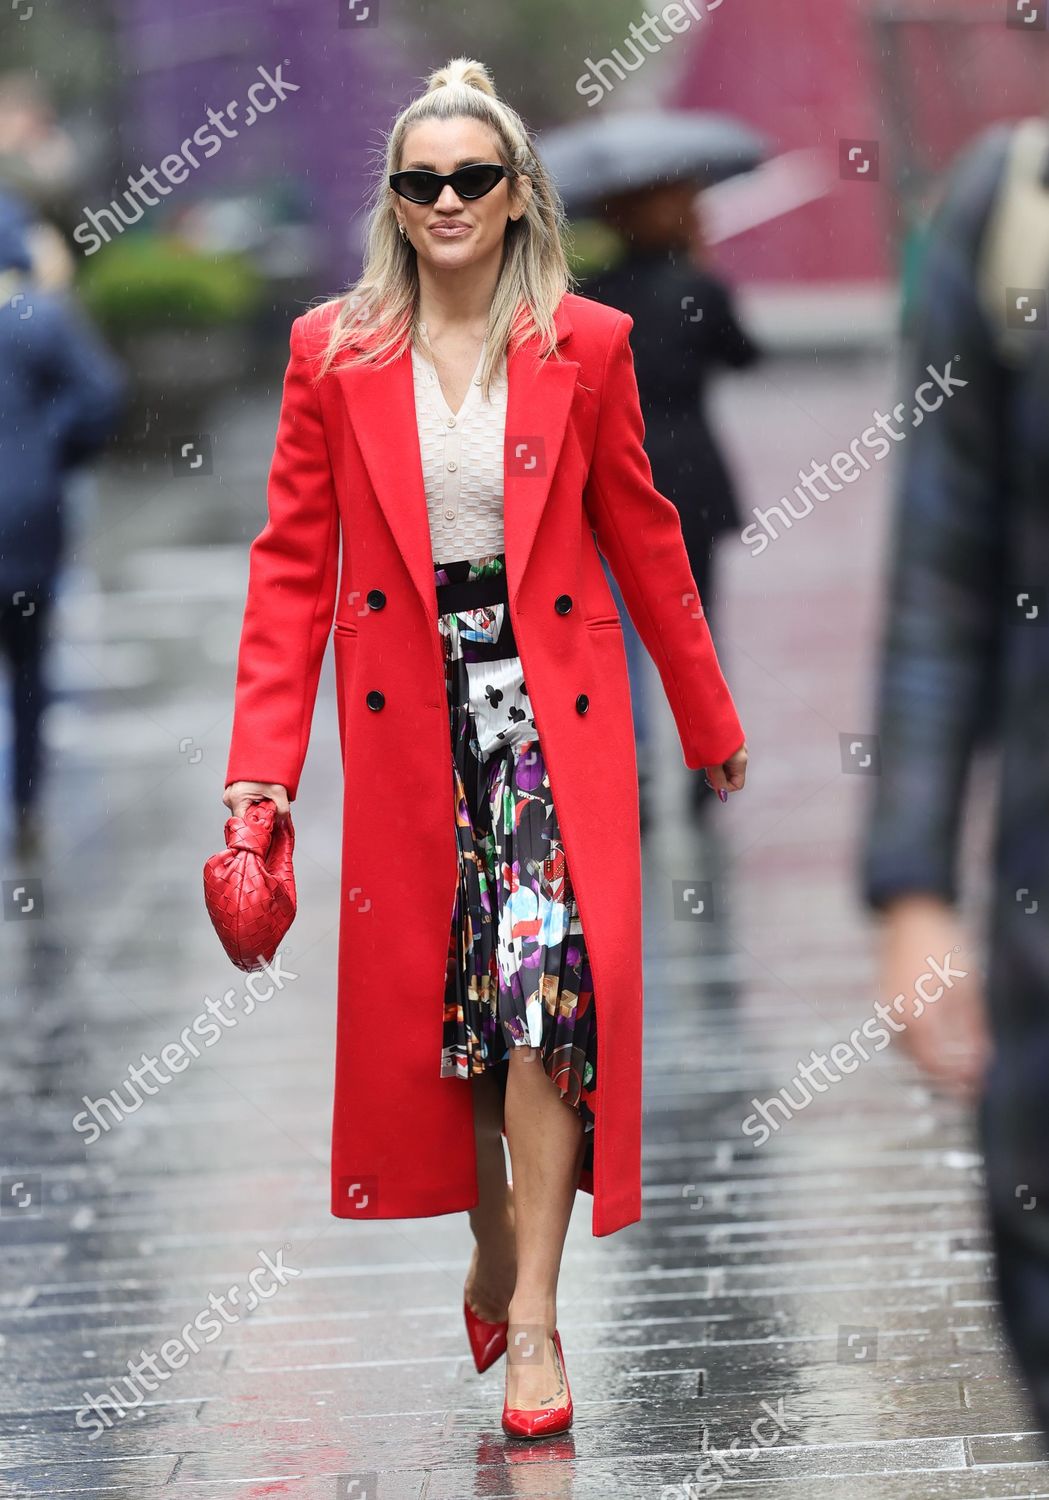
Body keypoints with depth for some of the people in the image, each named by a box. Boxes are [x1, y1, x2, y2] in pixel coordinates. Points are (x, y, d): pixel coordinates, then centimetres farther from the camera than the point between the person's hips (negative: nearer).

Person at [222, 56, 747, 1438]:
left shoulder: (587, 345, 0)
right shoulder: (332, 351, 1)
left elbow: (641, 534, 9)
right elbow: (292, 562, 1)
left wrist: (710, 720, 14)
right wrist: (263, 764, -7)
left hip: (553, 697, -1)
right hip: (410, 709, 2)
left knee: (548, 972, -15)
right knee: (431, 986, 7)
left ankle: (532, 1311, -8)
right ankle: (492, 1246, 29)